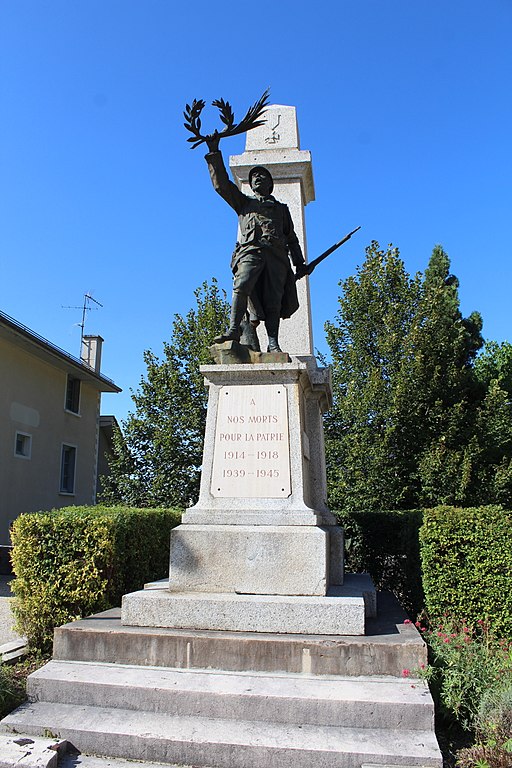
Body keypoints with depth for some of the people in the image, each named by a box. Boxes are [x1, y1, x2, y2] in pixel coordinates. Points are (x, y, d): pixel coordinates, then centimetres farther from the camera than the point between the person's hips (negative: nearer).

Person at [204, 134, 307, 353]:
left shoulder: (281, 208, 33)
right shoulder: (243, 202, 29)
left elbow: (291, 238, 28)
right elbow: (222, 184, 18)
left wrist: (299, 263, 16)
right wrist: (214, 153, 11)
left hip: (276, 253, 1)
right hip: (250, 250, -1)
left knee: (273, 299, -12)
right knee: (242, 286, -28)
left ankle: (273, 343, -20)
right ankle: (234, 330, -35)